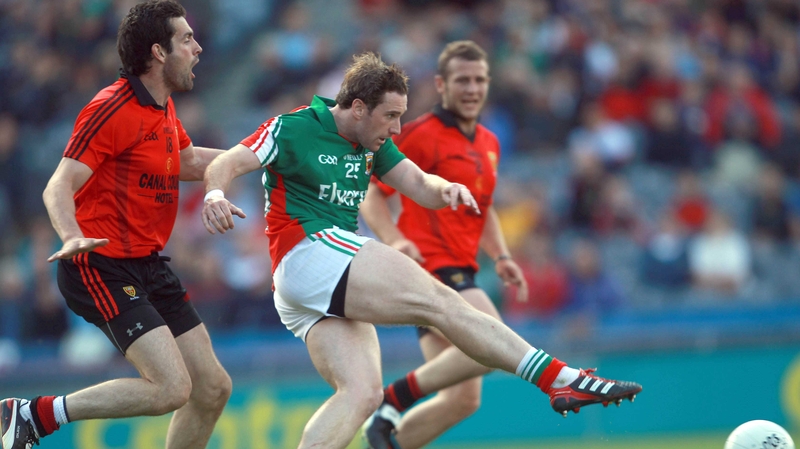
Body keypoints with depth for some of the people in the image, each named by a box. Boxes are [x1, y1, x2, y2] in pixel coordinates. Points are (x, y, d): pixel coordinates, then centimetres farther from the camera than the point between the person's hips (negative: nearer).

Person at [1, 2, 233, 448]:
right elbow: (59, 187, -20)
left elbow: (188, 161, 33)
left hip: (149, 266, 9)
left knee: (213, 388, 7)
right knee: (171, 387, -21)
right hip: (102, 266, -9)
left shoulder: (164, 108, 12)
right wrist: (72, 236, -39)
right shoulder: (113, 109, -15)